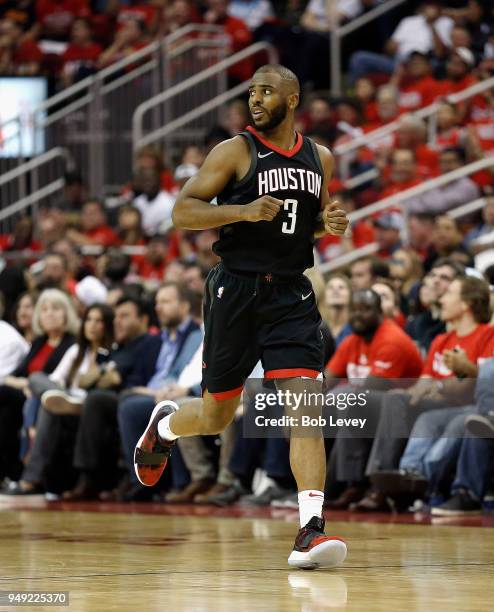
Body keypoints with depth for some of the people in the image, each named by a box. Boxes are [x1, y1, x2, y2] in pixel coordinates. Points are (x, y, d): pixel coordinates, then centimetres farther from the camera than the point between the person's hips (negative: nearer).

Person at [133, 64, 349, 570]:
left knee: (305, 403, -15)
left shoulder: (319, 159, 10)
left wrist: (330, 223, 3)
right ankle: (164, 424, 46)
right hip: (237, 290, -2)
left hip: (292, 294, 3)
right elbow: (182, 210, -7)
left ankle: (311, 528, -20)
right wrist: (243, 211, -21)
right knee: (217, 414, 9)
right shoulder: (236, 152, -4)